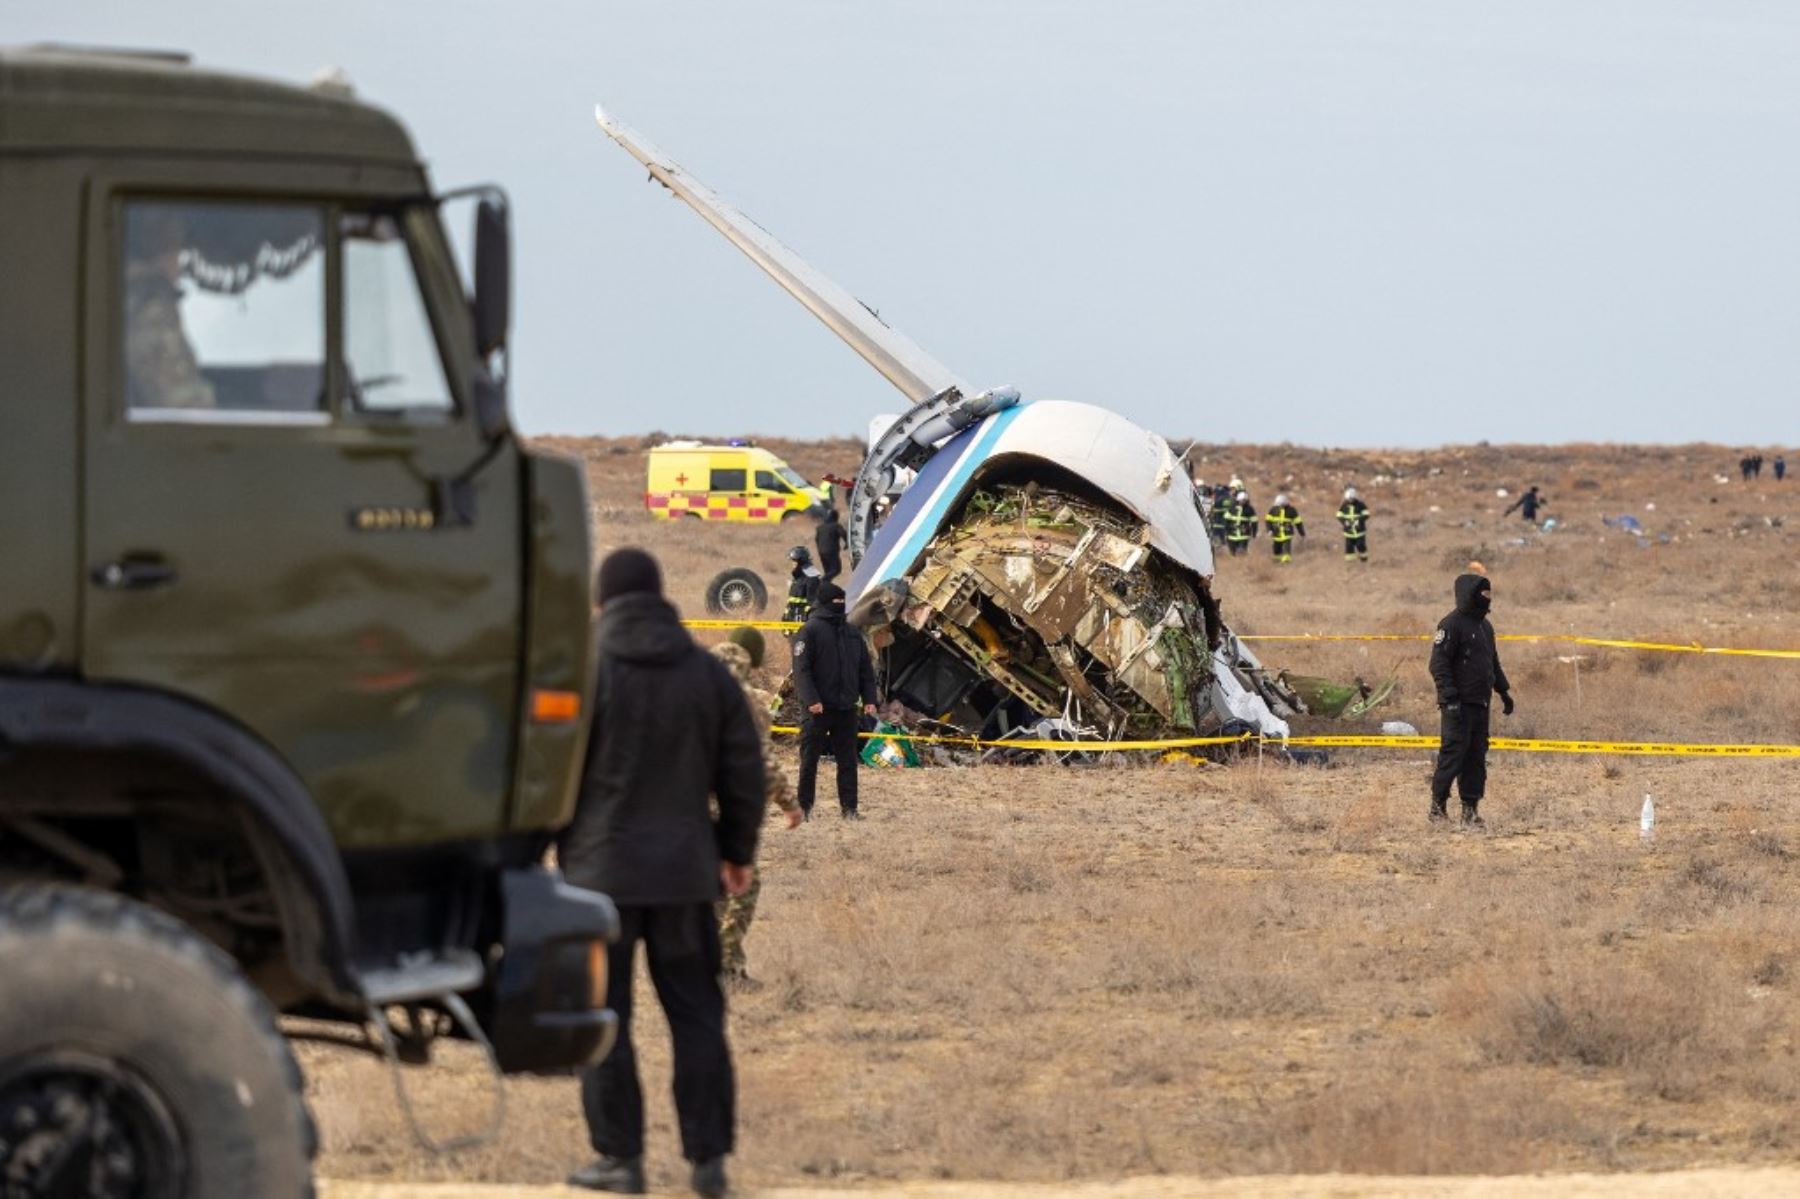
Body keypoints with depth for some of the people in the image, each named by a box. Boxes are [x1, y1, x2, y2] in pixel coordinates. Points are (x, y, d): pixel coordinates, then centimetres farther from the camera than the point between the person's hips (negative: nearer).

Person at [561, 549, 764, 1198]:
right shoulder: (707, 671, 5)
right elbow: (743, 772, 9)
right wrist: (738, 850, 21)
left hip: (600, 869, -4)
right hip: (684, 874, 4)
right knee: (696, 1015, 9)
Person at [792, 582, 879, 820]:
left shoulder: (853, 633, 13)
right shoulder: (810, 631, -5)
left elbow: (865, 669, 17)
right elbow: (801, 669, -11)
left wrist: (869, 698, 6)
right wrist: (811, 699, -22)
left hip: (846, 709, 5)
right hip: (818, 710, -5)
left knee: (848, 761, 5)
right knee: (809, 761, 1)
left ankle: (849, 807, 8)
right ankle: (805, 807, 8)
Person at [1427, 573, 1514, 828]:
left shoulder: (1484, 626, 18)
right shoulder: (1452, 625, -10)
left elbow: (1493, 662, 28)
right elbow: (1439, 663, -15)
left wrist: (1504, 691, 24)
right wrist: (1449, 695, -22)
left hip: (1480, 703, 8)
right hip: (1458, 705, -8)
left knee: (1477, 757, 7)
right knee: (1453, 752, -8)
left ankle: (1470, 807, 11)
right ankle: (1438, 805, 0)